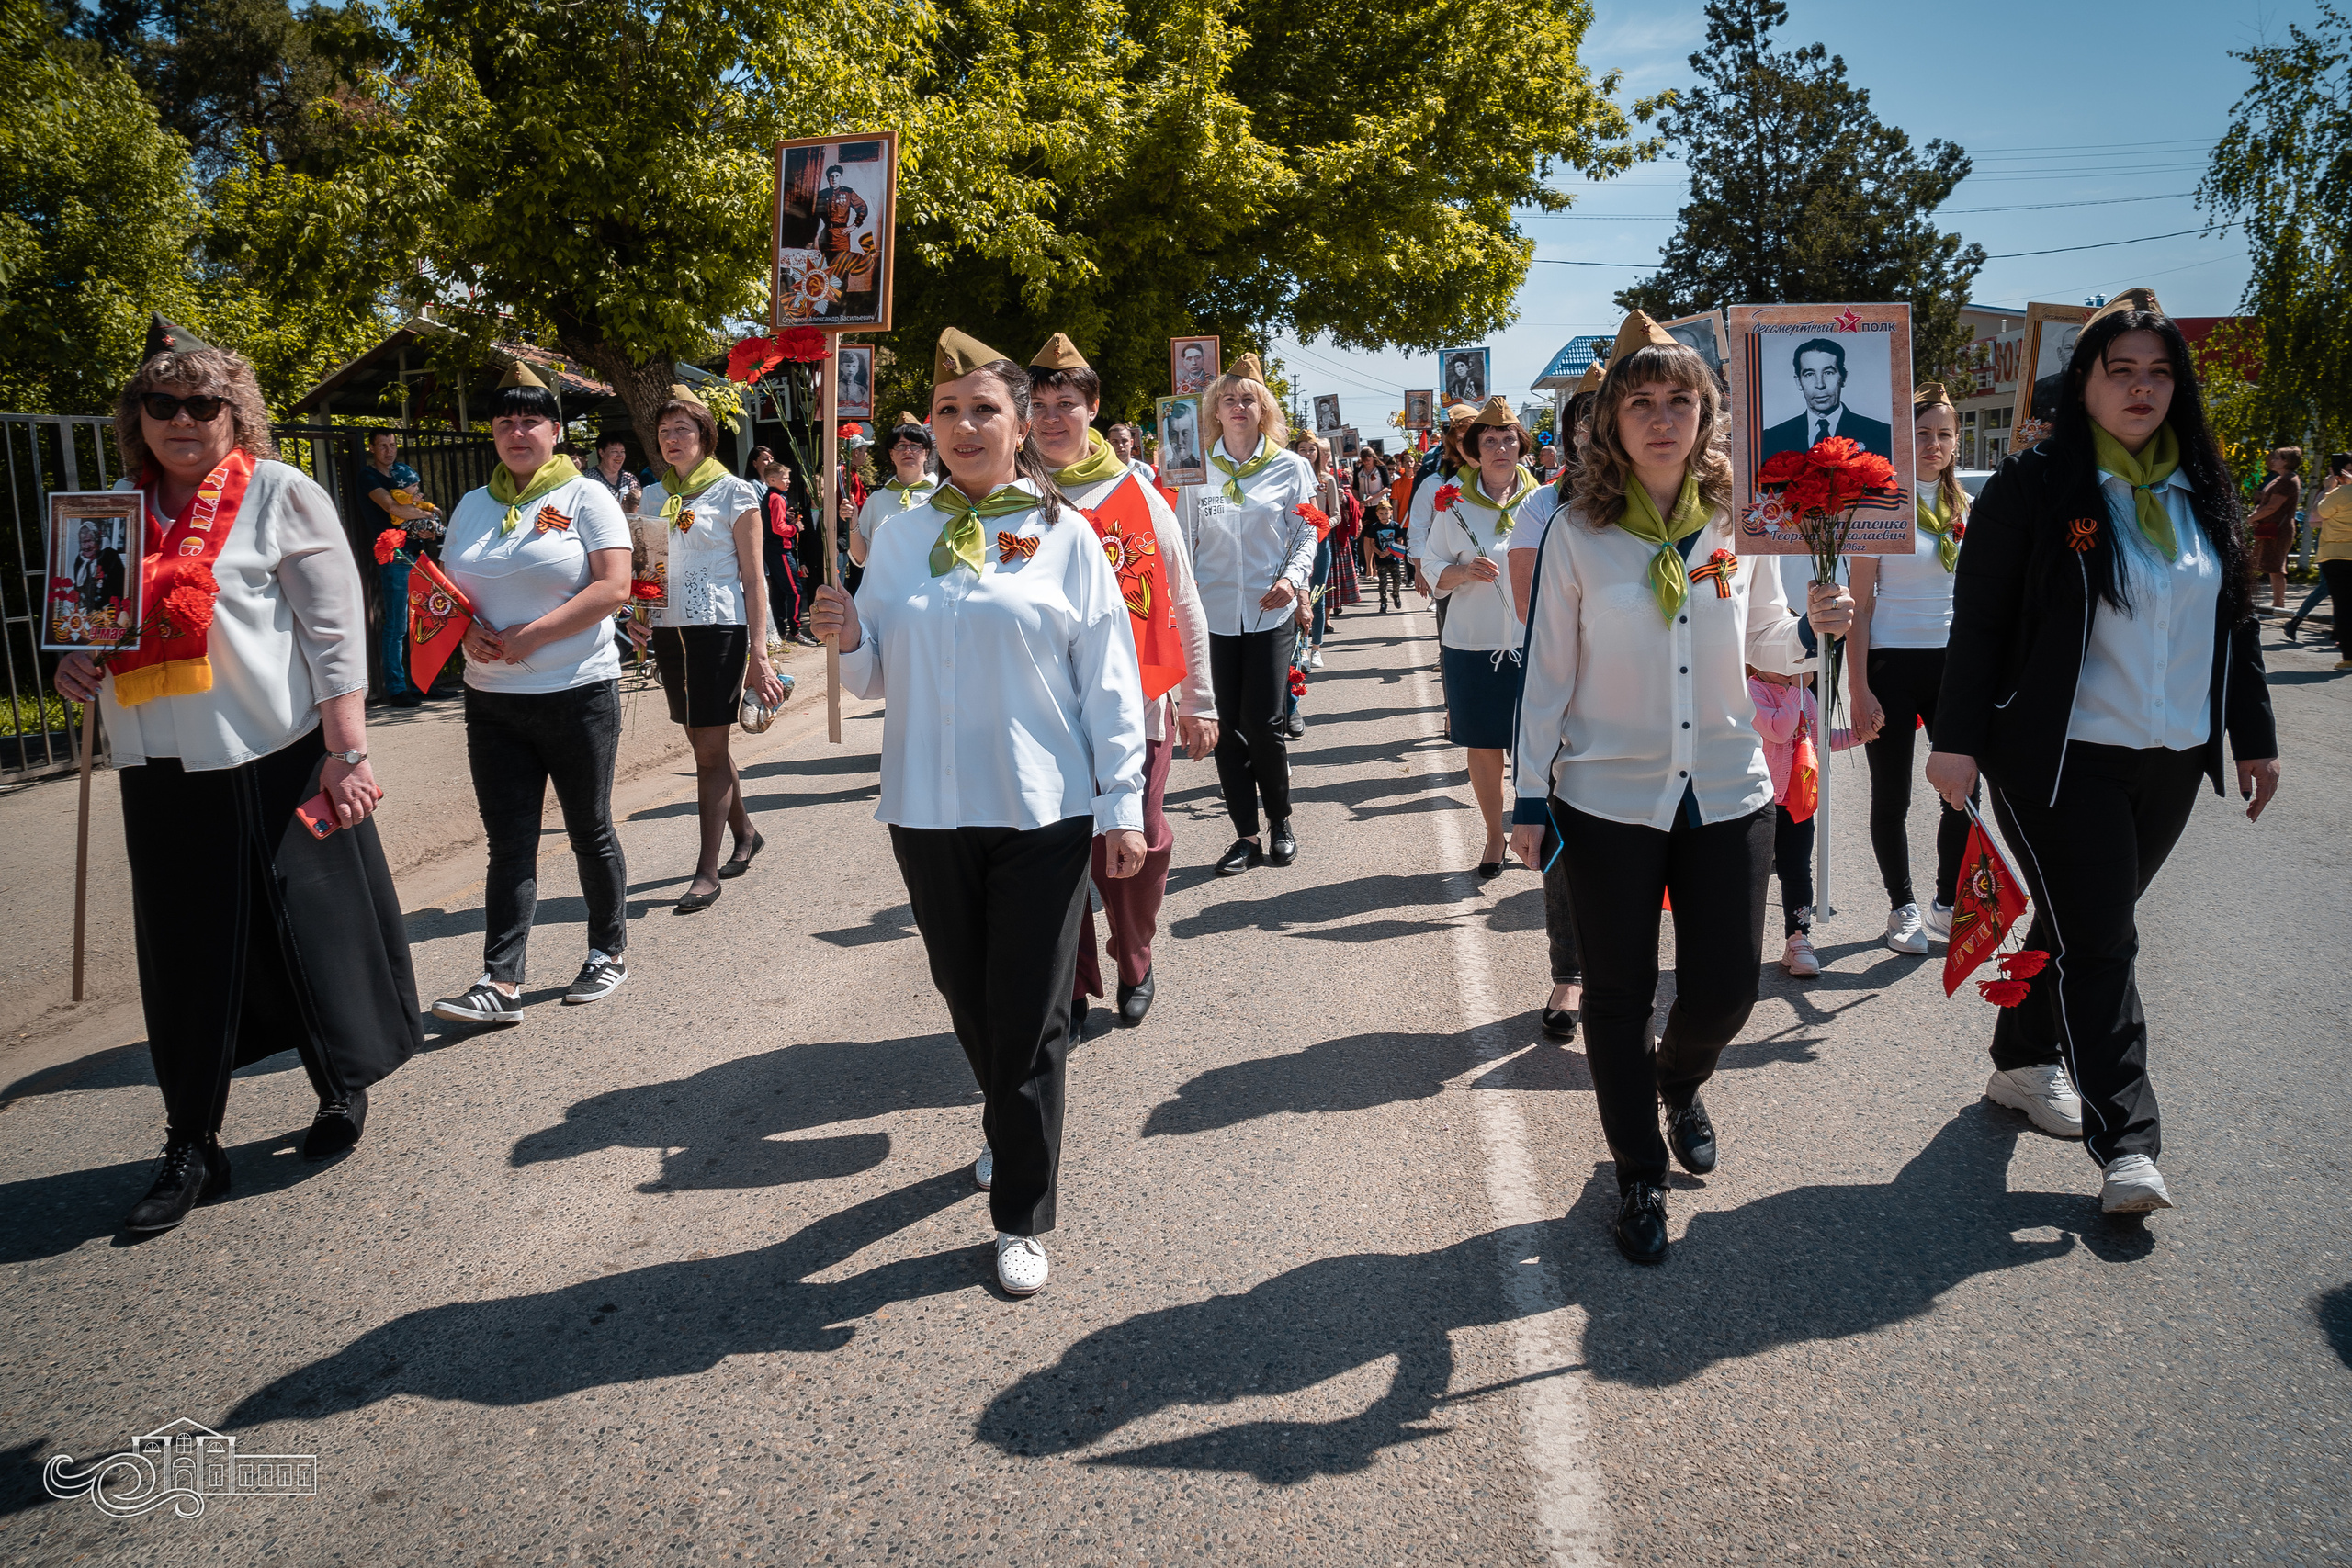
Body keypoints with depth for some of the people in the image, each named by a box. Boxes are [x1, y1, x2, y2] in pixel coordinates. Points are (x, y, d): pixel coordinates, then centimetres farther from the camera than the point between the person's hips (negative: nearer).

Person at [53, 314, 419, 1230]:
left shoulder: (280, 495, -4)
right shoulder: (120, 507, 11)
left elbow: (336, 632, -8)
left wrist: (347, 754, -14)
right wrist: (77, 665, 1)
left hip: (278, 761, -5)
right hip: (163, 771, 5)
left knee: (316, 928, 7)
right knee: (183, 952, 8)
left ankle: (345, 1089, 29)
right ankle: (191, 1147, 17)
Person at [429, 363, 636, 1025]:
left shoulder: (586, 497, -3)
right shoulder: (472, 506, 12)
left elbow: (613, 587, -14)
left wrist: (529, 636, -18)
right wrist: (469, 629, -7)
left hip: (578, 692, -4)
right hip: (492, 699, 4)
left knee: (590, 831, 8)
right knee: (509, 842, 2)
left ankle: (609, 951, 25)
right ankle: (501, 983, 1)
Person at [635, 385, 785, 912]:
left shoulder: (733, 492, -2)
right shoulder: (653, 497, 13)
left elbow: (753, 576, -5)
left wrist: (758, 646, -12)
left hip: (719, 627, -6)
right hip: (669, 630, 6)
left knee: (709, 749, -6)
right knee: (703, 744, 11)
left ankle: (708, 870, -2)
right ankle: (746, 833, 31)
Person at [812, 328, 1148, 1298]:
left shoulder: (1063, 535, -1)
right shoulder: (901, 536, 8)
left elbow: (1108, 679, -2)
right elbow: (877, 678, 10)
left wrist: (1121, 804, -6)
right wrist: (846, 642, -12)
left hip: (1042, 814, -3)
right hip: (930, 812, 4)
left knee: (1029, 1020, 0)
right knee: (967, 998, 17)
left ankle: (1022, 1219, 12)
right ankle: (1008, 1129, 44)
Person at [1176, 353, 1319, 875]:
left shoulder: (1290, 467, 5)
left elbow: (1307, 533, 6)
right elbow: (1185, 539, 11)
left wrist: (1293, 577, -12)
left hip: (1270, 612, -1)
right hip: (1214, 612, 2)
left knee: (1262, 723, -7)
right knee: (1225, 727, 1)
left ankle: (1280, 822, 16)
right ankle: (1246, 835, 12)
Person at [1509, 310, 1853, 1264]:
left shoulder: (1738, 525, 2)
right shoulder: (1578, 534, -5)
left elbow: (1768, 649, 12)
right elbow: (1547, 671, -2)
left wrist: (1818, 629, -10)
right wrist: (1531, 798, -3)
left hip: (1725, 794, 2)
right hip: (1609, 800, -2)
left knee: (1725, 990, 7)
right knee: (1619, 997, 8)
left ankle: (1678, 1082, 43)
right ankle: (1640, 1175, 28)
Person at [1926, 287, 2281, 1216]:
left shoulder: (2202, 492, 10)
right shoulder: (2034, 487, -7)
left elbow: (2236, 620, 16)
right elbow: (1978, 622, -9)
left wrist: (2254, 736, 15)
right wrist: (1958, 740, -13)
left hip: (2173, 759, 6)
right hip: (2062, 758, -6)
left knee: (2084, 925, 14)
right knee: (2097, 939, -6)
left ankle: (2022, 1058, 33)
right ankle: (2127, 1143, -3)